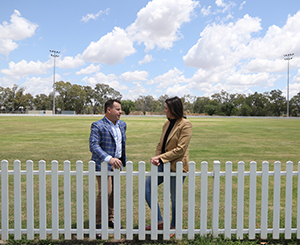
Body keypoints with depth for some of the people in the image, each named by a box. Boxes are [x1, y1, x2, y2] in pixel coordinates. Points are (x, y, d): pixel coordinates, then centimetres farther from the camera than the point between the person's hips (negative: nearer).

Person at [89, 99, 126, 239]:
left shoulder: (122, 125, 11)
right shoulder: (97, 126, -12)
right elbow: (93, 146, -22)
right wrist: (109, 159, -33)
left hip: (117, 164, 7)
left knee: (114, 192, 13)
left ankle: (110, 219, 30)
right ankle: (97, 224, 5)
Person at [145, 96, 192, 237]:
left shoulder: (185, 125, -12)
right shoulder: (167, 123, 11)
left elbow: (180, 149, -17)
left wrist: (161, 157, -17)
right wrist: (156, 158, -4)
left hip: (177, 165, -7)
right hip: (163, 164, 8)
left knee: (174, 198, 5)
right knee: (147, 186, 1)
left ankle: (173, 227, 29)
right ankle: (160, 222, 12)